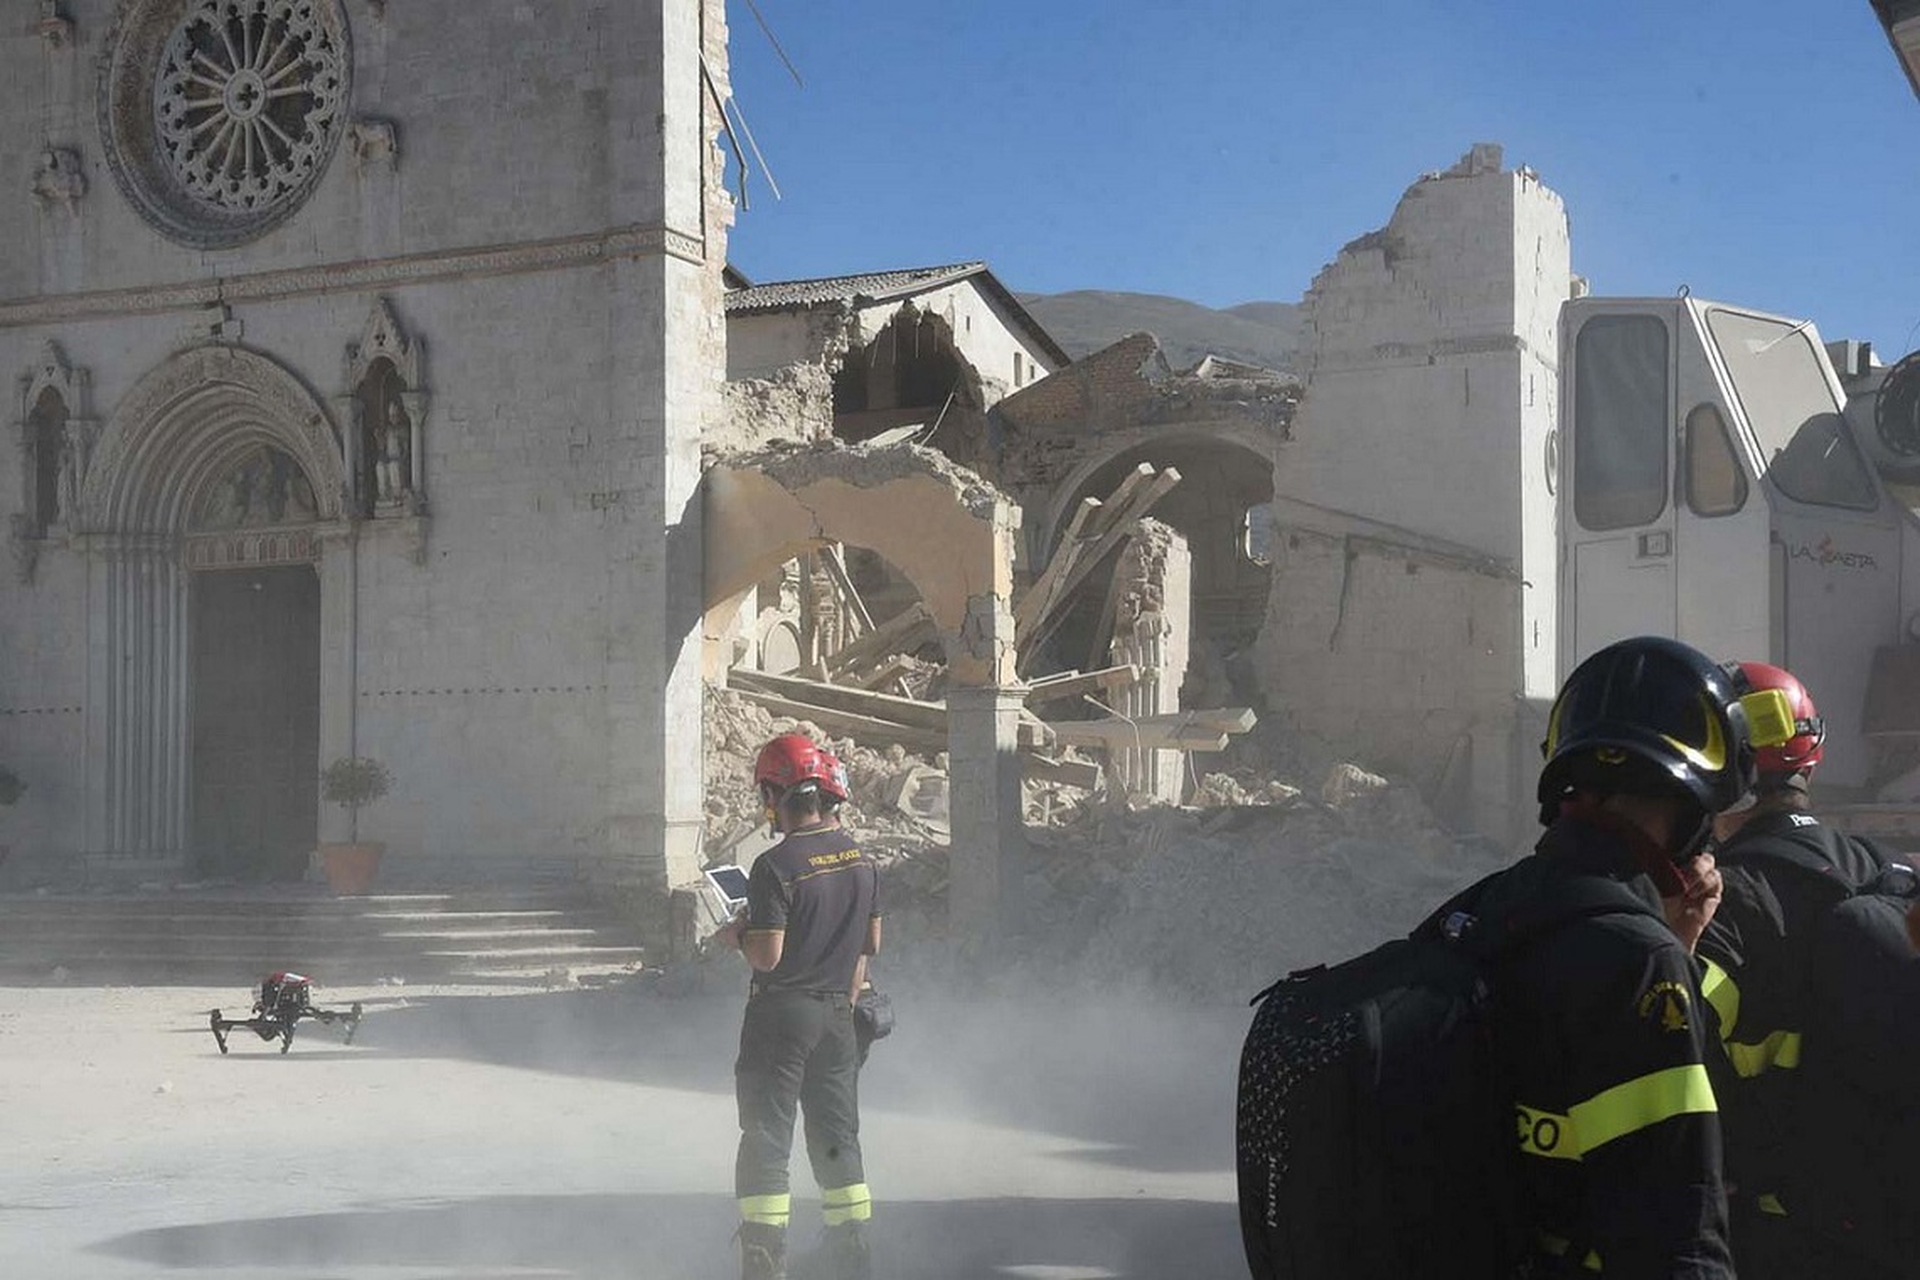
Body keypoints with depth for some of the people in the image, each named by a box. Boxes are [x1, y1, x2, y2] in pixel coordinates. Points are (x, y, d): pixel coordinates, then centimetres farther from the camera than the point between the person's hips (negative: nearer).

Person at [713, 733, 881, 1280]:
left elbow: (767, 954, -20)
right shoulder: (861, 859, 4)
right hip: (837, 1013, 6)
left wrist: (736, 934, -1)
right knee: (837, 1139, 14)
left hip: (781, 1014, -6)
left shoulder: (776, 866, -17)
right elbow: (872, 942, 11)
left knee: (766, 1142, 1)